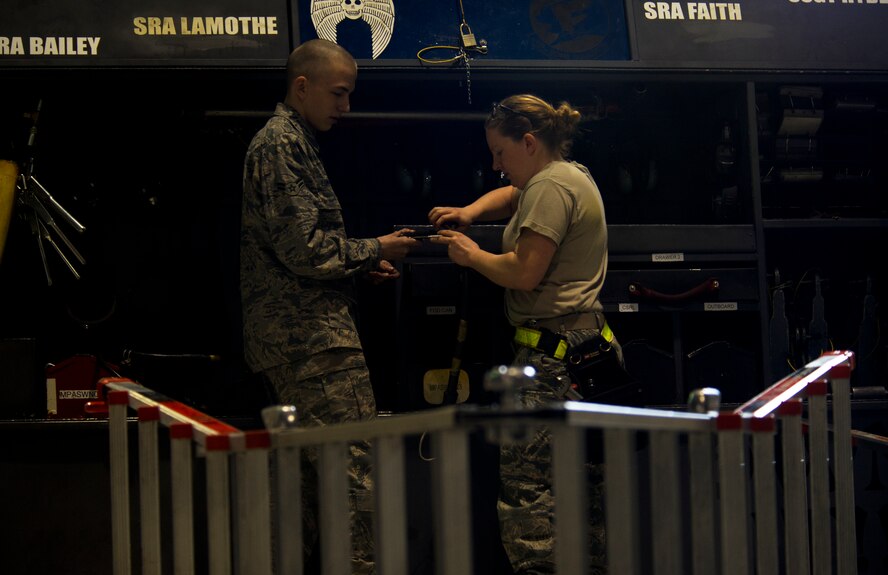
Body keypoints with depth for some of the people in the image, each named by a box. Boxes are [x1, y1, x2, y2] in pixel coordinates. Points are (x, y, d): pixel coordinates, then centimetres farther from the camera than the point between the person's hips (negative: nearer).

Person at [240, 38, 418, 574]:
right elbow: (303, 248, -18)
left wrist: (362, 263, 16)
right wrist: (373, 250, -6)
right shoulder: (282, 144, -10)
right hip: (315, 337, -11)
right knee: (357, 471, -13)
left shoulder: (290, 141, 23)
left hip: (291, 339, 11)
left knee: (313, 468, 13)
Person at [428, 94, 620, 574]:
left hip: (553, 351, -11)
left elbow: (524, 272, -18)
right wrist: (470, 212, 20)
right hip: (584, 342, 11)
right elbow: (514, 195, 38)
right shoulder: (571, 174, 20)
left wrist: (472, 255, -2)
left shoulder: (550, 186, -12)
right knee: (584, 481, 12)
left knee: (522, 479, -16)